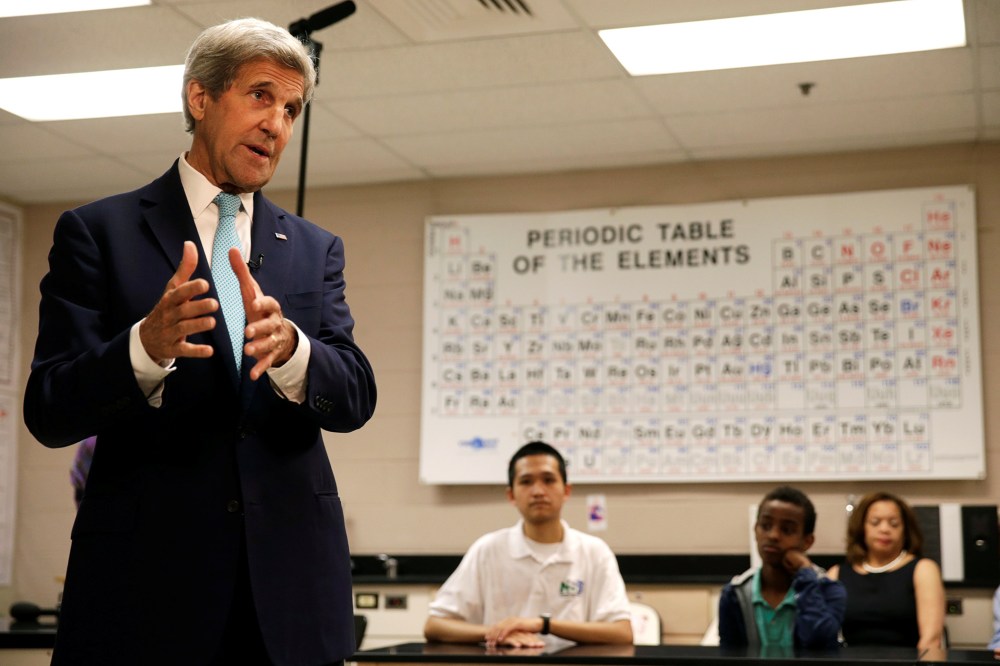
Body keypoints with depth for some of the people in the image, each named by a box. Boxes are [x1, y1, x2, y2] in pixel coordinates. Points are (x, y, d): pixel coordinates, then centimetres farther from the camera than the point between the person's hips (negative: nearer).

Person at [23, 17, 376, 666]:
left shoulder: (316, 249, 11)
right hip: (146, 574, -3)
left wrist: (288, 347, -23)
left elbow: (355, 400, -1)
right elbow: (48, 411, -6)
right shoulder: (98, 232, 1)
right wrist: (146, 346, -26)